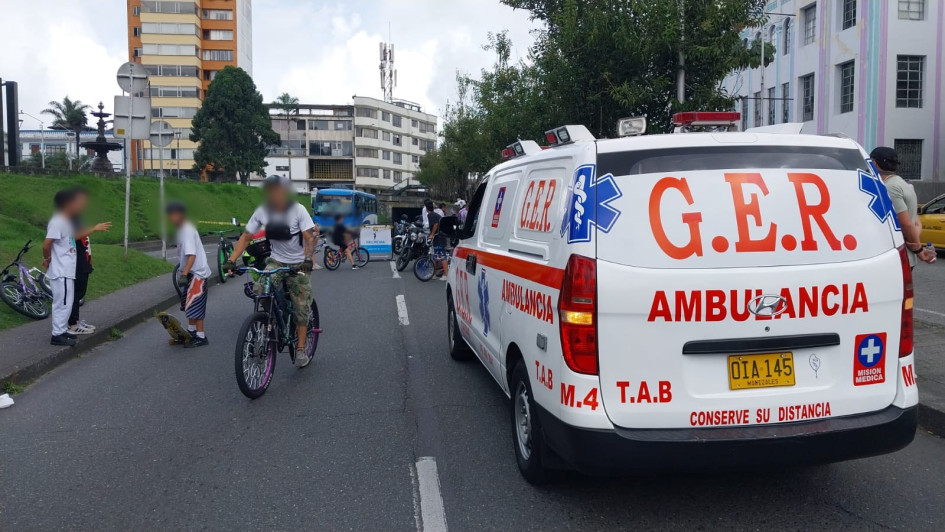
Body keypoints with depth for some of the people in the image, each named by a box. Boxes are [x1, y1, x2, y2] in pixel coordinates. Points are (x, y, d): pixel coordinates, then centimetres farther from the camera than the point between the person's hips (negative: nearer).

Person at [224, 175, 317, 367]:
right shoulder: (262, 211, -9)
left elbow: (309, 238, -21)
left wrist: (307, 260, -39)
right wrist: (231, 260, -18)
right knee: (260, 291, -23)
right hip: (276, 261, 2)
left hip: (299, 264, -2)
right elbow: (246, 237, -6)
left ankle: (301, 349, 8)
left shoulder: (298, 209, -17)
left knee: (301, 308, -3)